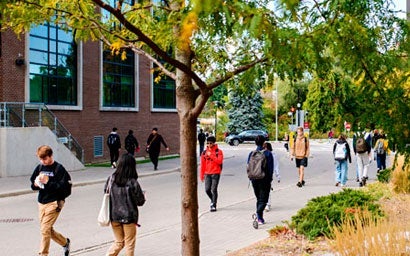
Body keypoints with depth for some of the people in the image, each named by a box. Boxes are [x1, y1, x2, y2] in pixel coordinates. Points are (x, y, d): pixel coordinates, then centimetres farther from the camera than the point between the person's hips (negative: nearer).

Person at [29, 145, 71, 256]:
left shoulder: (59, 168, -9)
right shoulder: (40, 167, 7)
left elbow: (62, 187, -15)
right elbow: (32, 184, 14)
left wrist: (47, 181, -23)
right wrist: (36, 184, -10)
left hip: (54, 202, -7)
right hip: (41, 203, 7)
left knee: (45, 229, -11)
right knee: (48, 230, 14)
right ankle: (65, 242, 36)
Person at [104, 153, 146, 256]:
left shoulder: (111, 179, -8)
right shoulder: (133, 183, -18)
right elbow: (140, 201, -11)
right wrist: (143, 195, 10)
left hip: (114, 216, 4)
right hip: (129, 217, -4)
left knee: (118, 242, 21)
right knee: (129, 244, 14)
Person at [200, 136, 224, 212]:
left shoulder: (218, 152, -1)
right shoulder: (204, 152, 9)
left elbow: (219, 161, -15)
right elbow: (202, 164, 12)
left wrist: (211, 155, -17)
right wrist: (201, 175, 11)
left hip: (216, 173, -3)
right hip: (207, 174, 4)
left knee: (214, 189, -5)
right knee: (207, 189, -1)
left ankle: (214, 205, 5)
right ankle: (213, 200, 27)